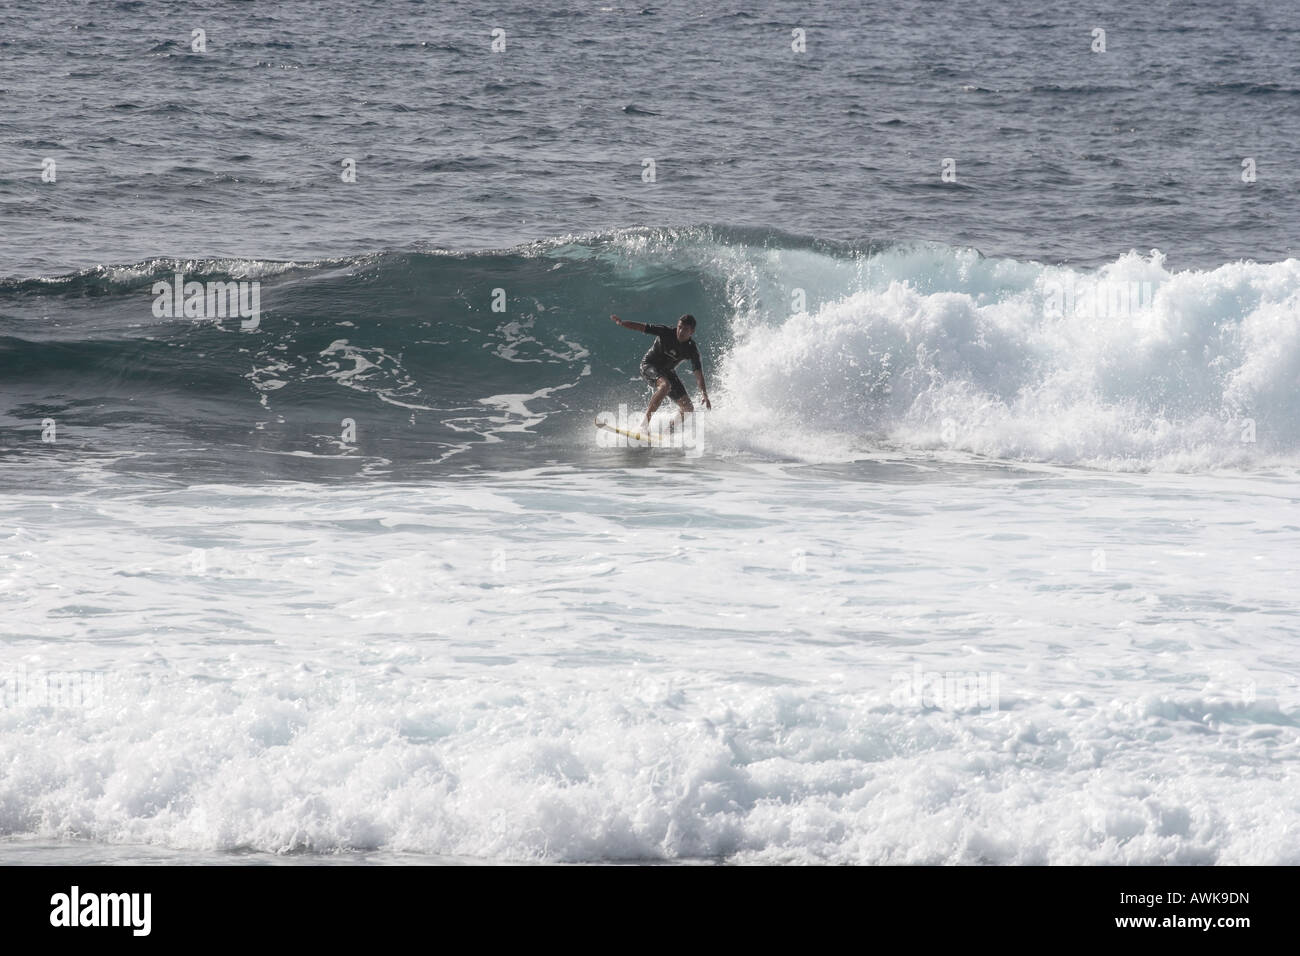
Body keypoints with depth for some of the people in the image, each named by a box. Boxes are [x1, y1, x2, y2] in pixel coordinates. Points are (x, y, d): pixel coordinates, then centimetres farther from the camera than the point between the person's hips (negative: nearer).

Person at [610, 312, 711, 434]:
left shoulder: (692, 350, -12)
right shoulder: (666, 332, -19)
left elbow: (698, 373, -13)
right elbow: (643, 327, -17)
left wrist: (704, 394, -25)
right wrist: (622, 323, -28)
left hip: (666, 371, 5)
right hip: (649, 365, -5)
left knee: (688, 409, -3)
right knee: (665, 385, -38)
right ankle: (645, 423, -38)